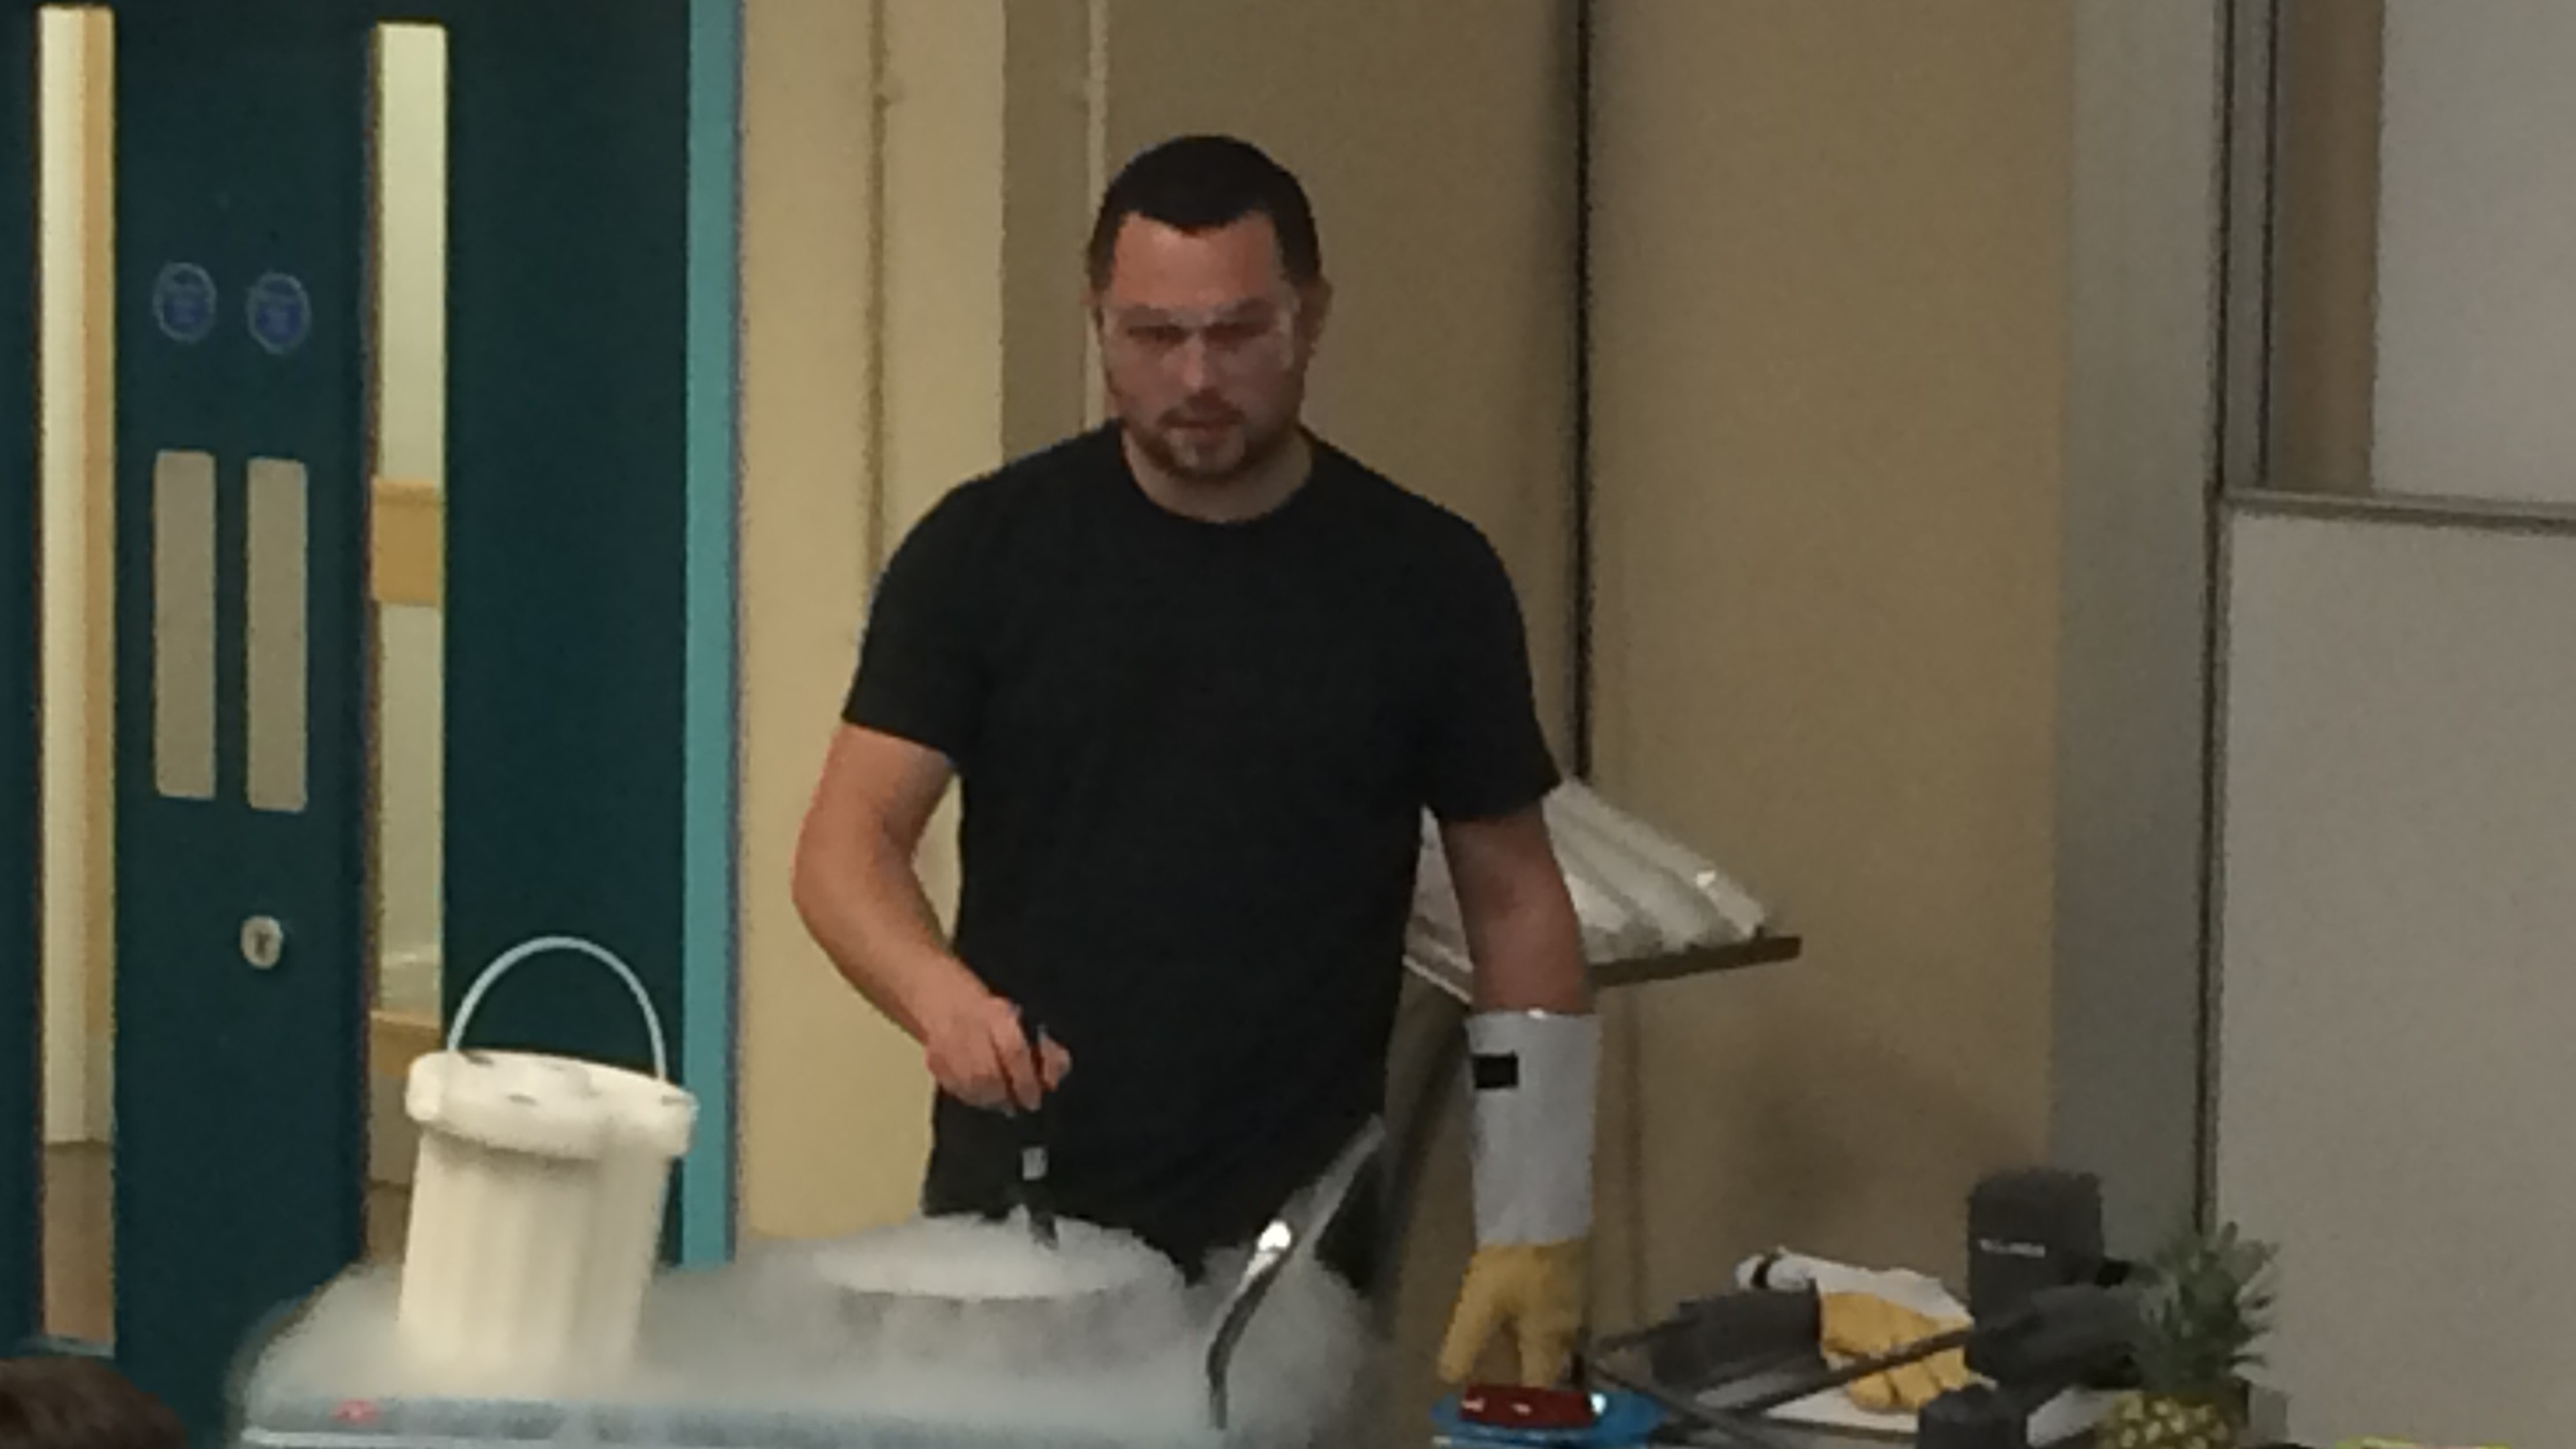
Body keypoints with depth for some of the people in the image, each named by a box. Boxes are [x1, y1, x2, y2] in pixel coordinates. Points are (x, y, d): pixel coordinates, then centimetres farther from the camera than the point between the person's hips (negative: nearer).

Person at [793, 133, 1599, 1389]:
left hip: (1294, 1241, 0)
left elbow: (1514, 902, 5)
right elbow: (849, 841, -4)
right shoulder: (986, 551, 0)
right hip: (1011, 1223, 0)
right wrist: (942, 994, -25)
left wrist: (1535, 1224, -1)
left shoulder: (1424, 581, 0)